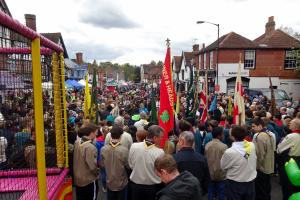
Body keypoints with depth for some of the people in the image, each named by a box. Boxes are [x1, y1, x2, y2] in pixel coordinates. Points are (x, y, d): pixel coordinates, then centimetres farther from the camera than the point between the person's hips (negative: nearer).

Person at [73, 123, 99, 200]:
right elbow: (92, 166, -26)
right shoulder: (90, 147, -30)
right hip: (89, 180, -7)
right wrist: (97, 172, -7)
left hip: (78, 178, 7)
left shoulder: (77, 142, -4)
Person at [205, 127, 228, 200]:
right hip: (221, 175, -3)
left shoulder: (207, 145, -7)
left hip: (210, 175, 4)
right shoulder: (223, 146, -19)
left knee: (210, 194, 16)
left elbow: (205, 159, 2)